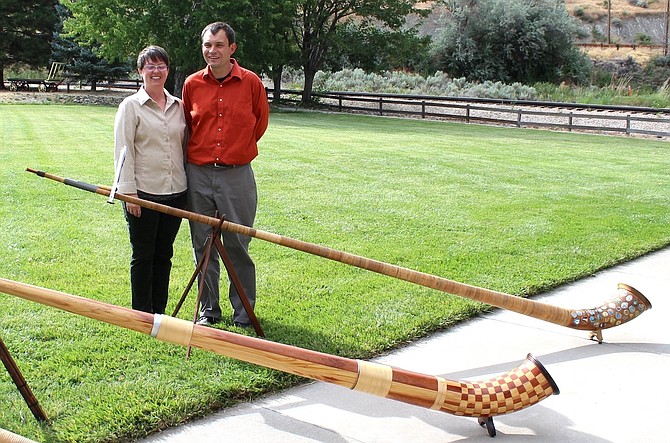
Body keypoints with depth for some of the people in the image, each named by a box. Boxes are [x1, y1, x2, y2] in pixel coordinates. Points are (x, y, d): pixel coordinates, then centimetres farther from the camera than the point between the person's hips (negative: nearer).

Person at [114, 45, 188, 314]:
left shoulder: (178, 106, 10)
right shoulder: (131, 106, -2)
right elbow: (123, 151, -6)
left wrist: (189, 184, 8)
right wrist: (128, 191, -12)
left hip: (175, 191, 4)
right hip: (143, 192, -4)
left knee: (164, 254, 12)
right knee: (143, 255, 4)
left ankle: (159, 311, 23)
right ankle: (142, 314, 15)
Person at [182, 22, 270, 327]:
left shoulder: (251, 82, -2)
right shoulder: (192, 84, 4)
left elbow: (260, 122, 12)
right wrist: (201, 151, 13)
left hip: (237, 174, -2)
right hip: (198, 175, 3)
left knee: (238, 245, 3)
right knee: (203, 245, 10)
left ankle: (243, 312, 16)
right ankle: (208, 310, 23)